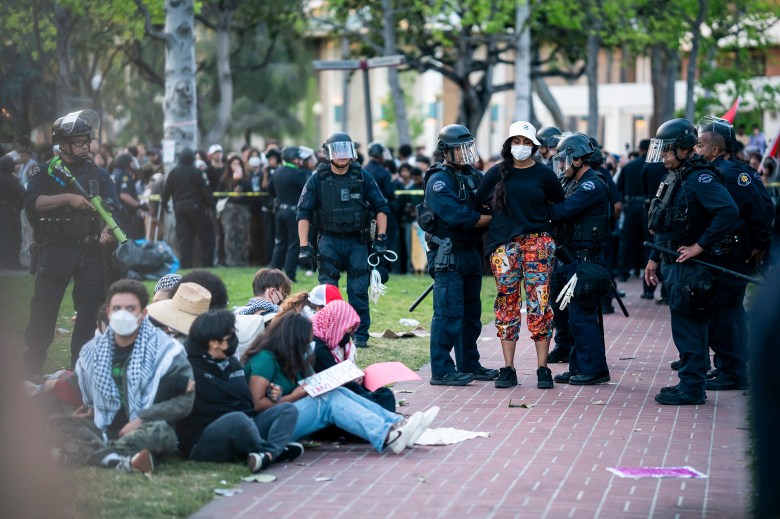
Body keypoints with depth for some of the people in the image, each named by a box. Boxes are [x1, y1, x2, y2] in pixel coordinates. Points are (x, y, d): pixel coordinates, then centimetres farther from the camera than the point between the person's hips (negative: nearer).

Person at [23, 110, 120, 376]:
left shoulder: (98, 174, 10)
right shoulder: (45, 172, 2)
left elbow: (111, 207, 0)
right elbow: (32, 203, -12)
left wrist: (108, 229, -20)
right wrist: (67, 198, -21)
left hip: (90, 252, 3)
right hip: (55, 251, -3)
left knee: (91, 309, 4)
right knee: (43, 310, -3)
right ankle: (31, 371, 2)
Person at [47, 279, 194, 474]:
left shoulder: (165, 349, -3)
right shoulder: (92, 350, 10)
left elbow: (185, 401, -10)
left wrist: (142, 420, -17)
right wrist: (90, 410, 3)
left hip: (145, 432, -4)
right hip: (106, 431, 4)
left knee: (160, 430, -38)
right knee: (57, 423, -21)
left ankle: (89, 453, -44)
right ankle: (124, 460, -44)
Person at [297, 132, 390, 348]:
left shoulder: (362, 177, 2)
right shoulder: (318, 179, -1)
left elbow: (381, 207, 7)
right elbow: (304, 213, -1)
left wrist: (381, 238, -2)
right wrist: (304, 247, -7)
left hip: (357, 242, 1)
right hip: (329, 242, 0)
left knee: (359, 290, 0)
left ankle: (360, 335, 9)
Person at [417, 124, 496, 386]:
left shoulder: (475, 176, 15)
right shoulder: (439, 180, -11)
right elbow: (456, 216, -22)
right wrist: (489, 218, -15)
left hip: (472, 253, 9)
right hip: (448, 254, -9)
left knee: (471, 312, 15)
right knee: (449, 312, -10)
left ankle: (468, 364, 25)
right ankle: (441, 371, -7)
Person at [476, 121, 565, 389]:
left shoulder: (543, 174, 4)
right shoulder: (497, 173, 6)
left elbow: (560, 205, 15)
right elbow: (477, 202, 11)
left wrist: (536, 217, 11)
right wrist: (501, 218, 11)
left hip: (537, 241, -1)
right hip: (504, 244, 1)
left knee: (539, 303, -5)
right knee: (507, 303, 2)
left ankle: (543, 369, -1)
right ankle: (508, 369, 7)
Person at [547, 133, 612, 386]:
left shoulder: (592, 186, -15)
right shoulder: (572, 183, 16)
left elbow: (562, 211, -24)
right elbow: (559, 210, 10)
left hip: (586, 260, -10)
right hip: (573, 260, 10)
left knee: (582, 316, -8)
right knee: (577, 315, 13)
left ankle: (593, 369, -3)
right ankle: (579, 367, 19)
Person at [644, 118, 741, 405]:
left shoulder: (700, 178, -17)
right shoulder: (674, 178, 13)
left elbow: (729, 213, -30)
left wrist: (700, 246, -26)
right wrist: (654, 258, 21)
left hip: (690, 266, -10)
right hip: (673, 264, 10)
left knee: (689, 327, -6)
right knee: (684, 328, 14)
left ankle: (691, 388, -1)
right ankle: (690, 382, 21)